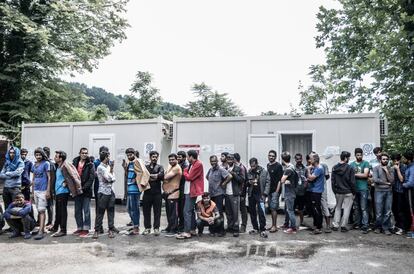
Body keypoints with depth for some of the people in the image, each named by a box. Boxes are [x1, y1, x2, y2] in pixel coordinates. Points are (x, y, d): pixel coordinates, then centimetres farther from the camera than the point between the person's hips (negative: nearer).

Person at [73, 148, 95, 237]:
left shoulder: (90, 165, -4)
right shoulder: (75, 163, 8)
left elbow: (91, 178, -10)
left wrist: (84, 188, -17)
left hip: (86, 191, -5)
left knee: (86, 210, 0)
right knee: (77, 211, 11)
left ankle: (86, 229, 8)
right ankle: (80, 228, 22)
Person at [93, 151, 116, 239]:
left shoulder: (108, 166, 12)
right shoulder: (100, 167, -9)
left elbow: (113, 179, 10)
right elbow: (109, 178, -14)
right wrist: (111, 169, -1)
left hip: (111, 191, 6)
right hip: (103, 192, -6)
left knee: (111, 211, 6)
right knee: (100, 212, -1)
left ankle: (111, 229, 11)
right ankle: (97, 230, 7)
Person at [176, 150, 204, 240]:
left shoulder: (198, 164, -13)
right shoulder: (192, 164, 17)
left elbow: (190, 177, -16)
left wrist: (185, 172, 0)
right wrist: (186, 172, -2)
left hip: (192, 191, -10)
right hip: (189, 190, 10)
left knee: (187, 211, -11)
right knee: (191, 210, 14)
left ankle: (187, 232, -9)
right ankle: (192, 230, 22)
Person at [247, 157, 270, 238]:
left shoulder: (264, 172, -2)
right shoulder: (249, 172, 7)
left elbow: (268, 183, -4)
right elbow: (246, 182, 14)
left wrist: (265, 194, -12)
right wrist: (249, 182, -10)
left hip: (260, 194, -4)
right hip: (251, 194, 4)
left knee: (261, 212, -9)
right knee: (252, 212, 9)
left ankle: (263, 229, 0)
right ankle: (255, 228, 22)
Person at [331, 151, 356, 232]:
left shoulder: (334, 168, 2)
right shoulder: (350, 168, -12)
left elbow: (332, 181, 5)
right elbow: (352, 182, -11)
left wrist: (335, 191, 12)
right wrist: (354, 192, -1)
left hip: (338, 192, 4)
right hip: (348, 192, -4)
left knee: (338, 208, 15)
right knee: (347, 209, 5)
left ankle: (335, 225, 13)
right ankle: (343, 226, 7)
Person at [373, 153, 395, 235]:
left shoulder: (390, 169, 10)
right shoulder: (376, 168, 1)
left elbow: (392, 180, -2)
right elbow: (375, 180, -11)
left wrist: (386, 171, -7)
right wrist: (386, 183, -4)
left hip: (389, 192, 3)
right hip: (379, 191, -3)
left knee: (388, 212, 2)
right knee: (379, 212, -1)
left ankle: (386, 228, 12)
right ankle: (378, 227, 14)